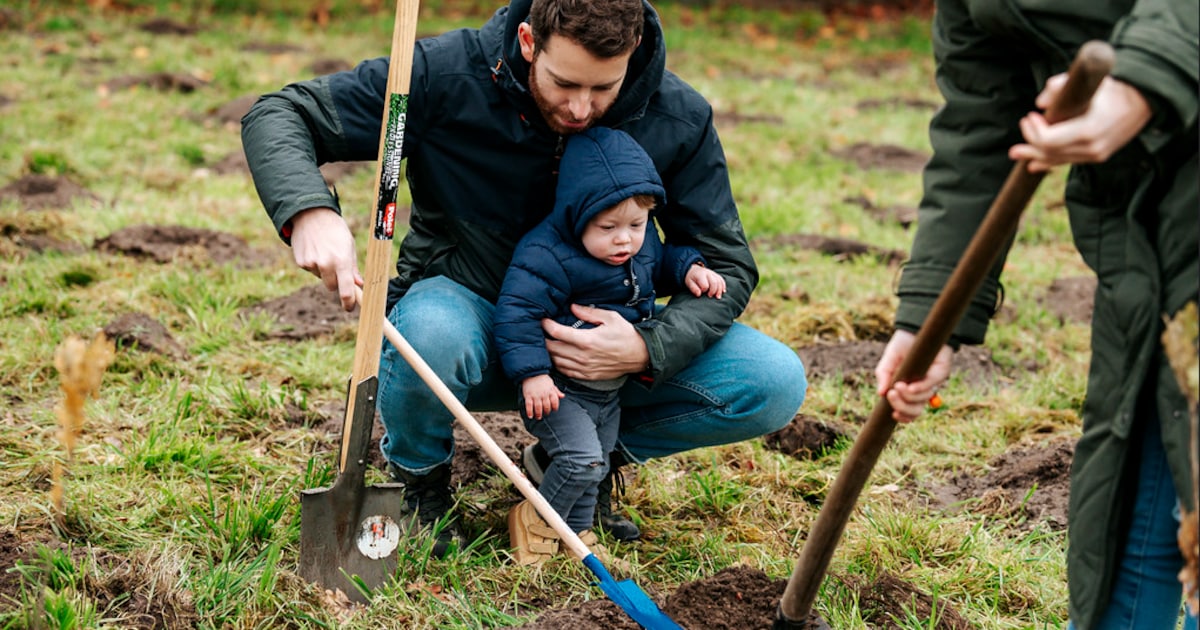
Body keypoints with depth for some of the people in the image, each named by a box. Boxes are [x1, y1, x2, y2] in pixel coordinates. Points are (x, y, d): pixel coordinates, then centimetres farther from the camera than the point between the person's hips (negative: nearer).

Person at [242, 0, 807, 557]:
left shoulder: (679, 119, -15)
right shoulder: (449, 75, -21)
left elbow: (728, 265, -8)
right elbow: (278, 116, -18)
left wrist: (648, 350, -28)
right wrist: (309, 212, -41)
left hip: (594, 332, 3)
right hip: (465, 303, -2)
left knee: (775, 385, -18)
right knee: (433, 336, -41)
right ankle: (419, 476, -4)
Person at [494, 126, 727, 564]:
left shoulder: (642, 242, -2)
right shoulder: (547, 256, -27)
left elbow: (659, 263, 20)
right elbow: (517, 310, -27)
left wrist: (690, 269, -1)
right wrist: (532, 373, -32)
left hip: (609, 391, 8)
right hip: (559, 388, -8)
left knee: (595, 464, 17)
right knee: (581, 459, -19)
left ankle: (576, 532, 34)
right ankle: (536, 524, 3)